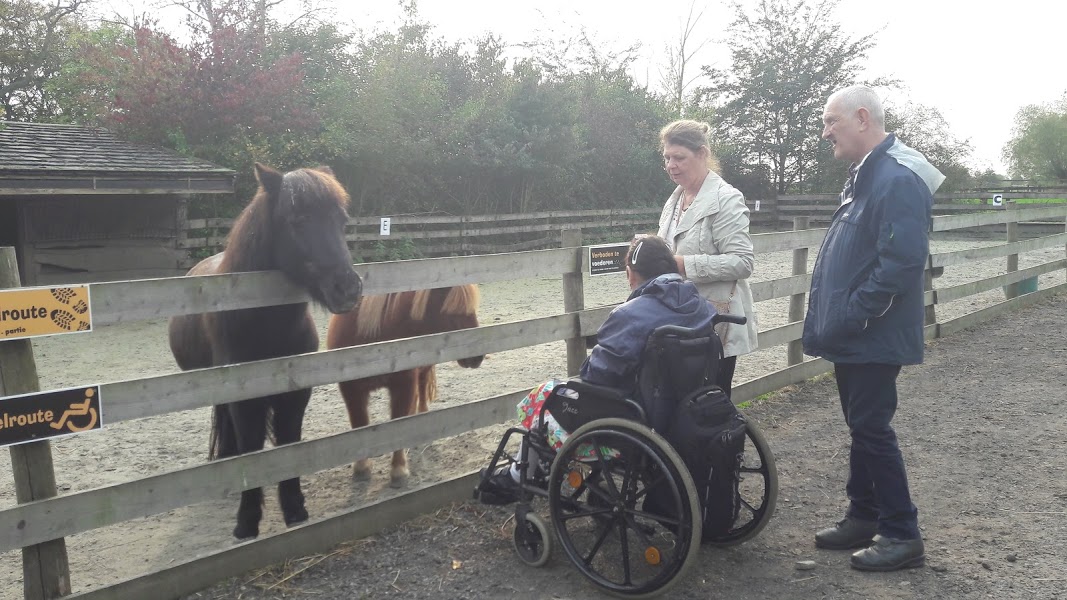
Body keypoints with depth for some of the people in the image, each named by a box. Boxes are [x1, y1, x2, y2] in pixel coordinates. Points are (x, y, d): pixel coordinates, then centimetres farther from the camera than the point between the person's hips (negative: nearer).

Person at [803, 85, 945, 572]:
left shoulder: (899, 180, -19)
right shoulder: (865, 175, 13)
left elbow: (902, 262, -27)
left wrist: (851, 316, -21)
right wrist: (835, 319, 13)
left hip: (873, 336, -10)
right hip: (853, 334, 10)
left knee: (871, 427, -2)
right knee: (862, 426, 17)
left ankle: (902, 534, 12)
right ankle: (864, 517, 30)